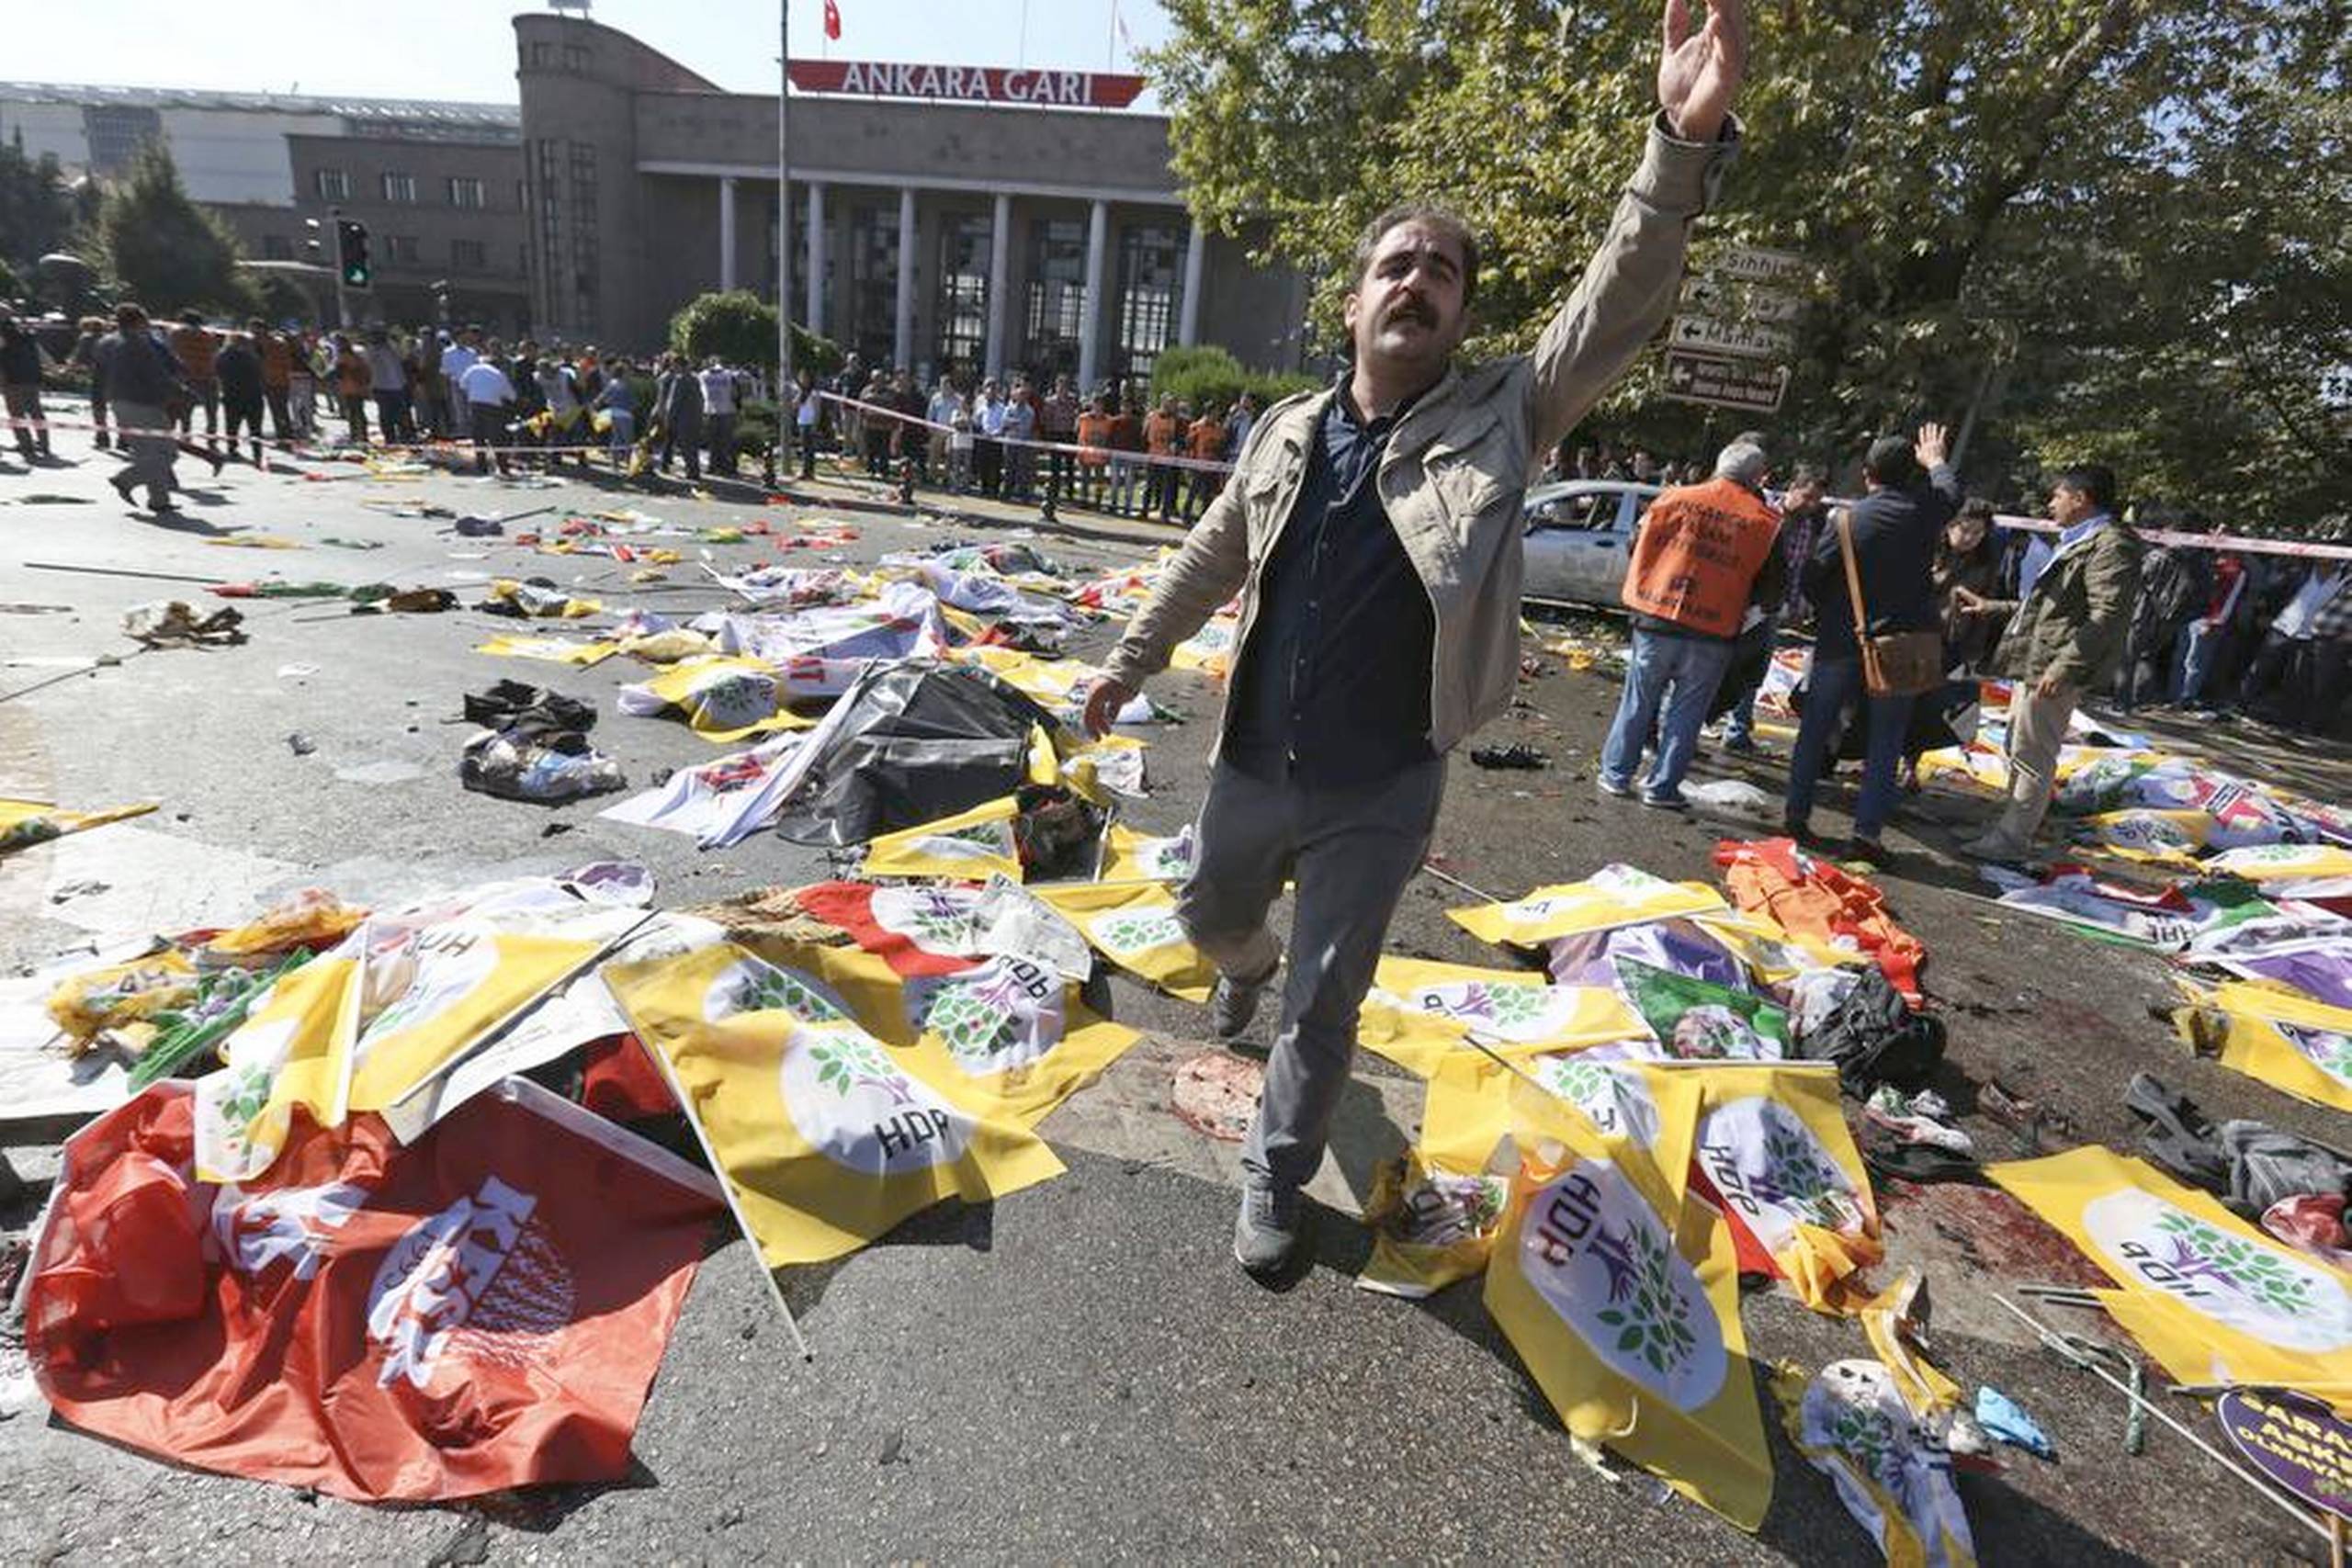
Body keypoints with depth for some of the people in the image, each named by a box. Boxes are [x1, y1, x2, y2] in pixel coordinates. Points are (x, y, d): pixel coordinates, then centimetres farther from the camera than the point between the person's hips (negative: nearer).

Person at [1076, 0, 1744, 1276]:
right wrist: (1130, 662, 17)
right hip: (1252, 767, 3)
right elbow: (1209, 560, 11)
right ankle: (1249, 971, 65)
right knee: (1210, 919, 27)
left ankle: (1275, 1183, 32)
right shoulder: (1287, 431, 0)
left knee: (1324, 1003, 9)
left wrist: (1688, 144, -35)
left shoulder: (1501, 419, -6)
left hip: (1381, 794, -3)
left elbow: (1617, 310, -20)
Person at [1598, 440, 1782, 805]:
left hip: (1657, 620, 1)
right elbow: (1772, 587, 3)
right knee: (1687, 711, 9)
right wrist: (1740, 605, 18)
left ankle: (1616, 774, 17)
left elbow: (1642, 545, 8)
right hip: (1714, 630, -1)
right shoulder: (1766, 522, -1)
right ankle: (1662, 786, 12)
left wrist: (1637, 599, 17)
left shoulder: (1677, 498, 1)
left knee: (1639, 701, 12)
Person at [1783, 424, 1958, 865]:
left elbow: (1813, 579, -8)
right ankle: (1867, 831, 4)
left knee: (1815, 729, 10)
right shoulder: (1925, 513, -3)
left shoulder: (1848, 520, -10)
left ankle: (1796, 813, 15)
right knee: (1885, 742, 6)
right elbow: (1951, 492, 21)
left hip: (1840, 642, -1)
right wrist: (1936, 461, 41)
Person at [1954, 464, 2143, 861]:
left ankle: (2012, 840, 1)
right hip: (2033, 664, 10)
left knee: (2032, 757, -5)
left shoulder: (2112, 544, -13)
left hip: (2054, 671, -10)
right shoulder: (2076, 542, 19)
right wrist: (1994, 607, 29)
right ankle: (2010, 824, 28)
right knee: (2015, 750, 17)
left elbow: (2107, 616, -21)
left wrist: (2063, 666, -26)